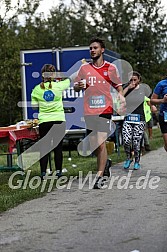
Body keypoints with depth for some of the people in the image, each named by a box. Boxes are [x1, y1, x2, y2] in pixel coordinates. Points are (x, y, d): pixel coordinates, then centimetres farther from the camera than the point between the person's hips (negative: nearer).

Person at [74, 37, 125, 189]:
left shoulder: (111, 68, 4)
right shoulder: (84, 68, 10)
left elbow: (118, 85, 13)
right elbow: (75, 87, 15)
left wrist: (121, 95, -7)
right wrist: (79, 86, -7)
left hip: (104, 110, -3)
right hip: (89, 111, 3)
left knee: (101, 143, -11)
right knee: (93, 146, 6)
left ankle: (100, 176, -4)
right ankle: (105, 163, 35)